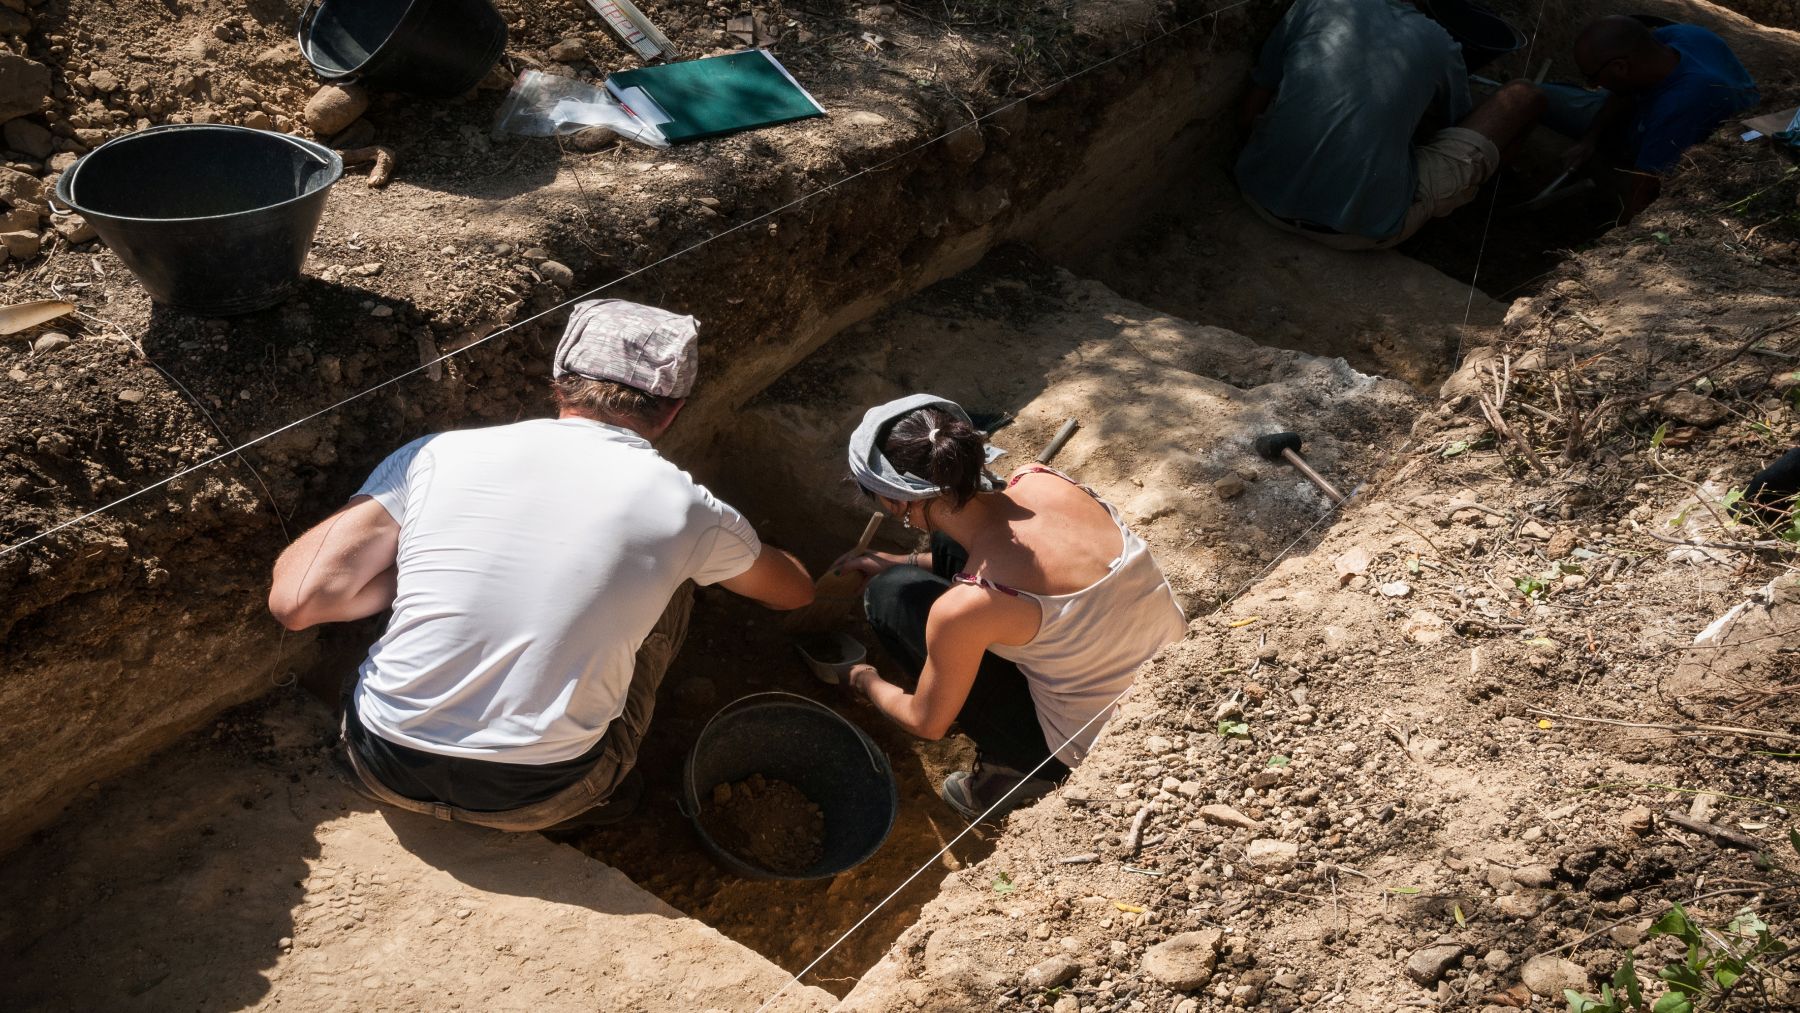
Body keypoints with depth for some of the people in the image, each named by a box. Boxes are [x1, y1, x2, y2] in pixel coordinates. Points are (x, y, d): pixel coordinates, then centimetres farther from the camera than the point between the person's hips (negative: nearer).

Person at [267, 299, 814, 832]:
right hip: (537, 800, -2)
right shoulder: (685, 510, -6)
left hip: (385, 771, 2)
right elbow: (795, 589, 15)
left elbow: (293, 599, -9)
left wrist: (422, 571, 6)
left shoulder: (438, 455, -6)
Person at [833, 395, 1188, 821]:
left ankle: (1017, 768, 8)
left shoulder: (965, 607, -28)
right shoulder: (1040, 479, -13)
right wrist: (902, 561, 15)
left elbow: (927, 723, -7)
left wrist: (868, 683, 15)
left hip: (1105, 752, -6)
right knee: (950, 543, 10)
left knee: (890, 595, -3)